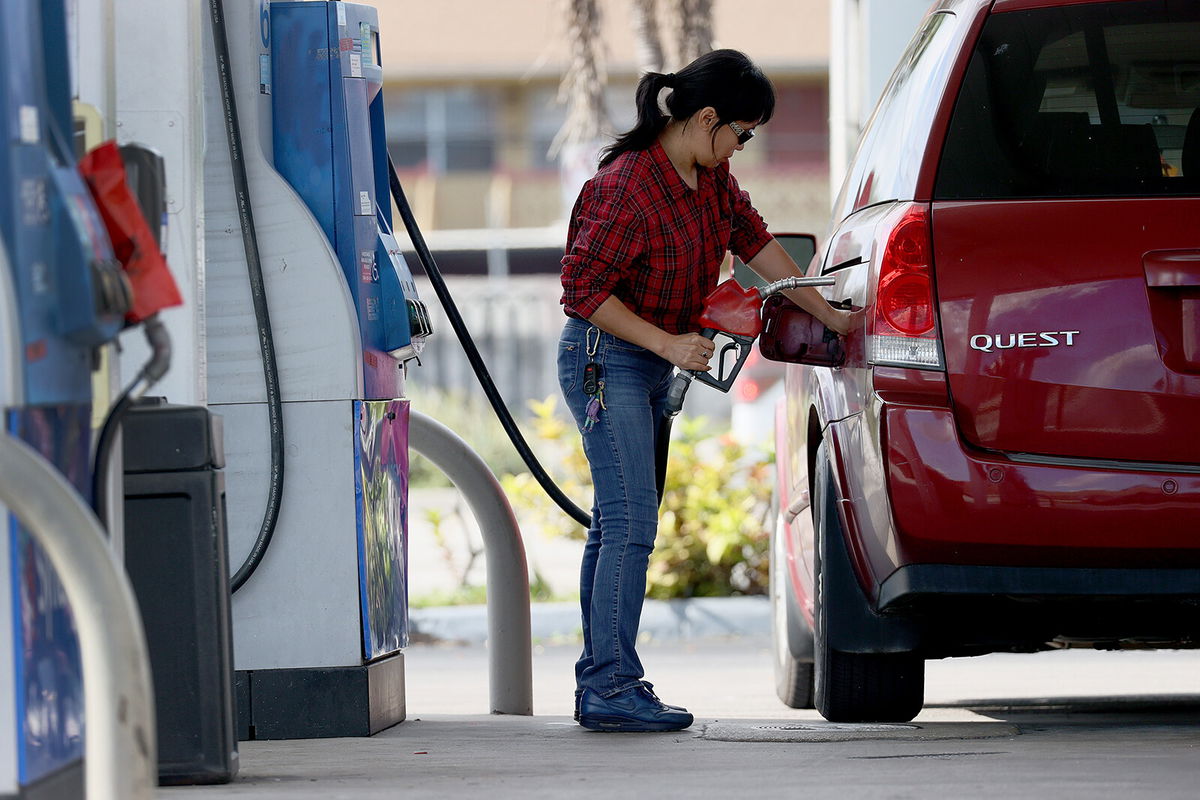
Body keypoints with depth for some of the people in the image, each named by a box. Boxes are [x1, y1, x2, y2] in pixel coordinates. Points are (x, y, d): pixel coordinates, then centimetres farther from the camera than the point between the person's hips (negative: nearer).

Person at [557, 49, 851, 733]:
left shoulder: (711, 178, 2)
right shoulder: (627, 185, -23)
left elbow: (755, 241, 14)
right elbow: (583, 290, -21)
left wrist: (828, 314, 15)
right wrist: (668, 343, -21)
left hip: (653, 366, 9)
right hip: (605, 361, -9)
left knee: (618, 522, 11)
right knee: (631, 522, -13)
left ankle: (599, 684, 14)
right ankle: (613, 689, -13)